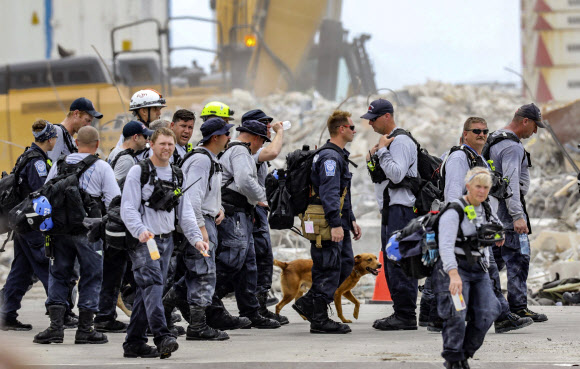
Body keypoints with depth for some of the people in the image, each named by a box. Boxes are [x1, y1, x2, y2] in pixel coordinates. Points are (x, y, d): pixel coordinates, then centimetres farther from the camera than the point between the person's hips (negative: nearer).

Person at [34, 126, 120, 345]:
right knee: (91, 278, 6)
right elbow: (114, 201, -9)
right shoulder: (101, 167, -4)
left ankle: (55, 326, 4)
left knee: (58, 277, 12)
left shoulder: (59, 165, 8)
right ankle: (85, 329, 6)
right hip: (88, 232, -4)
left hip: (59, 229, 4)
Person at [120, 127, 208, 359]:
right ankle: (162, 338, -32)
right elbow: (128, 209, -10)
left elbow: (185, 212, 16)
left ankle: (135, 343, 13)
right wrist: (140, 231, -27)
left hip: (166, 240, 6)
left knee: (147, 292, 9)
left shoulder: (178, 177, 15)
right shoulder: (139, 172, -4)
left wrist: (196, 238, 2)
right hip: (143, 241, -6)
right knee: (153, 284, -20)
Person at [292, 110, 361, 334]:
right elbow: (329, 193, -23)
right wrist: (336, 224, -28)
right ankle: (319, 320, -3)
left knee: (345, 264, 11)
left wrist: (351, 220, 25)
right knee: (329, 268, -7)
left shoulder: (339, 156, 20)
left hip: (339, 223, 11)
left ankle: (308, 303, 15)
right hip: (328, 223, -11)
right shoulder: (330, 157, -15)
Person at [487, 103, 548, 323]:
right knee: (518, 258, -8)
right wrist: (517, 216, -28)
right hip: (507, 208, -10)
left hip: (493, 210, 10)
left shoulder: (495, 140, 17)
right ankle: (518, 308, -9)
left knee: (496, 259, 14)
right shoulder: (512, 147, -16)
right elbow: (511, 183, -24)